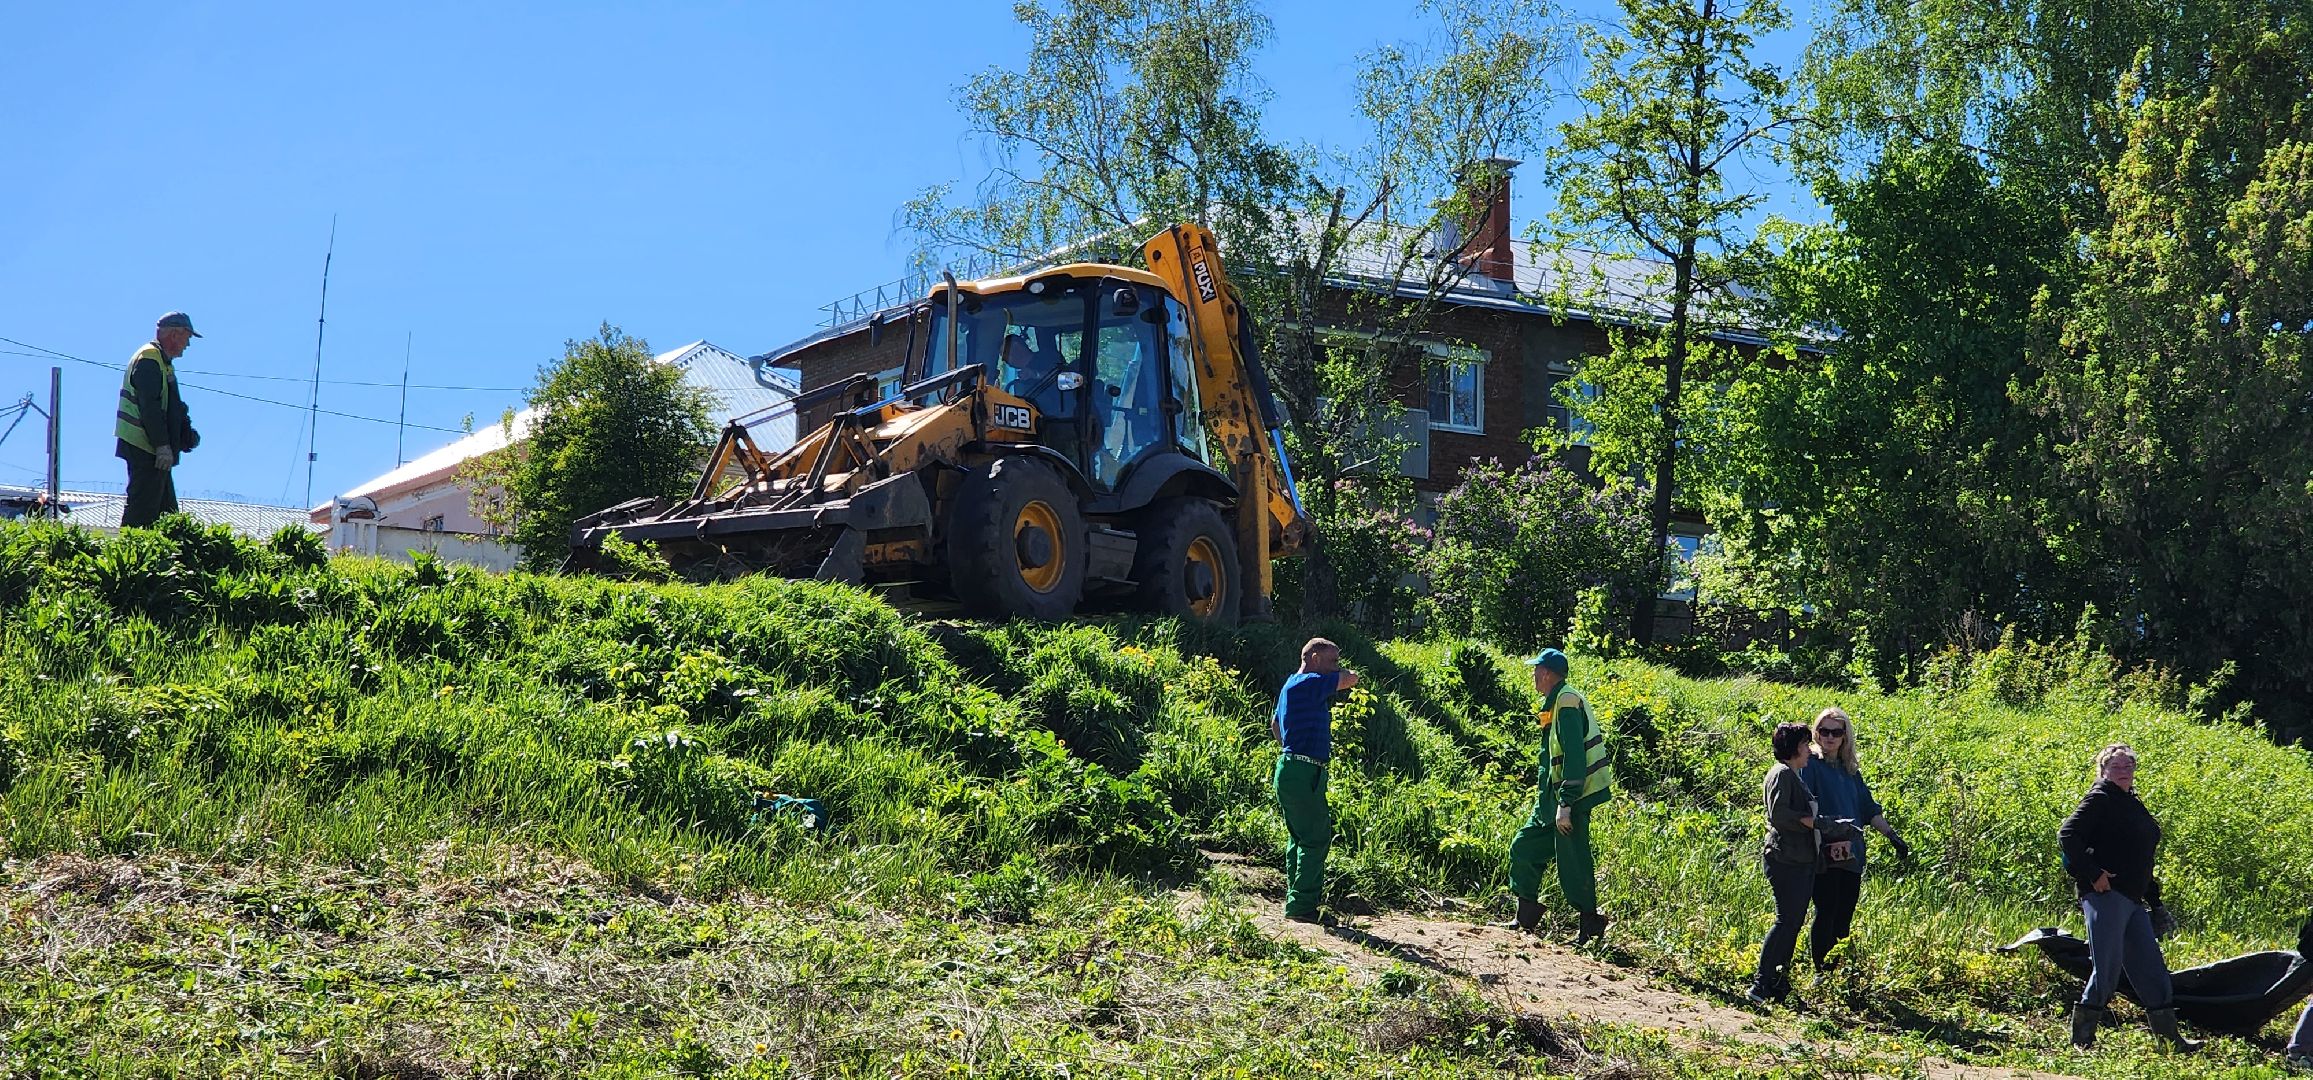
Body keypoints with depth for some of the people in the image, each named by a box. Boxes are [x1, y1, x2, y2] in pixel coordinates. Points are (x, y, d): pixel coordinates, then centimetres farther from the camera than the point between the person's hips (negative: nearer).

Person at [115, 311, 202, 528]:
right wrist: (163, 445, -23)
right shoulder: (149, 359, -12)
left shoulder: (161, 361, 22)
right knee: (141, 510, -11)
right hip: (144, 449, -11)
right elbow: (149, 407, -21)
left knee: (166, 509, 12)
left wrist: (187, 432, 13)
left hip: (152, 450, 11)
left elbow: (172, 407, 28)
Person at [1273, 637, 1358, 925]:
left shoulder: (1291, 686, 20)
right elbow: (1351, 678, -14)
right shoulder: (1309, 683, -13)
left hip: (1291, 769, 11)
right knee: (1316, 837, -9)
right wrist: (1338, 670, 7)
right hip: (1303, 772, -11)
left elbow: (1276, 724, 32)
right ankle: (1302, 905, -10)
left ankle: (1296, 901, 17)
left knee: (1300, 837, 14)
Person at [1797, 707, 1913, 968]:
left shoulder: (1851, 770, 17)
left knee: (1844, 917, 7)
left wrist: (1892, 836, 13)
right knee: (1826, 914, -6)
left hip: (1852, 853, 6)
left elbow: (1868, 808, 20)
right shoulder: (1810, 764, -3)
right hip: (1824, 853, -6)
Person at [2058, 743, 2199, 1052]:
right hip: (2106, 896, -9)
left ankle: (2170, 1039, 13)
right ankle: (2082, 1040, -1)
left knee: (2152, 970, 9)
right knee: (2107, 971, -9)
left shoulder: (2133, 805, 21)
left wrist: (2155, 901, 21)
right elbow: (2067, 835, -16)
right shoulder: (2100, 799, -5)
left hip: (2133, 900, 9)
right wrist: (2093, 874, -21)